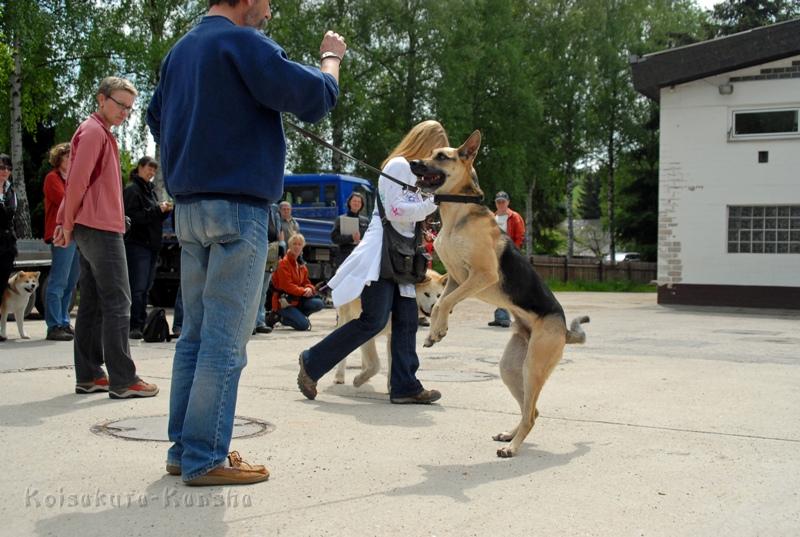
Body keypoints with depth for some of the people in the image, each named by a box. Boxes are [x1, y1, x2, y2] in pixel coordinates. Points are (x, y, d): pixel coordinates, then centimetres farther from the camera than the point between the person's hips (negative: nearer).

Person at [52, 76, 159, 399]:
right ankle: (122, 380, -9)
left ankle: (88, 376, 13)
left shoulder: (102, 133, 21)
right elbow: (77, 181, -16)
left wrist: (65, 221, 14)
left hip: (90, 230, 10)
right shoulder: (94, 131, -9)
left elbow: (77, 182, 21)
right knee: (117, 304, -9)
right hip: (101, 229, -10)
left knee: (92, 304, 9)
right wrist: (69, 224, -6)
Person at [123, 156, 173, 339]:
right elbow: (134, 216, -15)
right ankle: (134, 326, -9)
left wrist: (165, 210, 4)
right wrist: (157, 209, -17)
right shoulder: (132, 189, -6)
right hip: (137, 244, -8)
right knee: (137, 287, -11)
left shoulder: (150, 189, 20)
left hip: (151, 244, 8)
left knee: (146, 287, 9)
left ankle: (141, 325, 13)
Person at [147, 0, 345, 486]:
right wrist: (331, 57, 8)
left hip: (188, 205, 9)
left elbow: (158, 119, 27)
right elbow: (316, 99, -10)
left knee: (196, 332, 12)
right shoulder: (243, 42, -10)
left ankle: (184, 446, 17)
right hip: (239, 207, -8)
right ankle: (205, 458, 0)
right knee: (226, 339, -4)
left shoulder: (180, 50, 16)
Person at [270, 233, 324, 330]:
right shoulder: (284, 262, -12)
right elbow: (286, 286, -17)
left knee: (319, 303, -15)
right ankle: (282, 317, 4)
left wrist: (309, 289, -10)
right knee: (303, 325, -21)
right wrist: (303, 291, -21)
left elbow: (306, 282, 14)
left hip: (297, 299, 7)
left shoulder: (301, 264, 12)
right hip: (284, 302, -7)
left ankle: (299, 315, 3)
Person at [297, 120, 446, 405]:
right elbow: (394, 211, -17)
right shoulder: (399, 165, -9)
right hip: (382, 251, -10)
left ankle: (405, 386, 2)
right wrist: (434, 203, -16)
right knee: (374, 320, -14)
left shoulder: (411, 170, 21)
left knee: (406, 321, 2)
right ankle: (312, 362, -3)